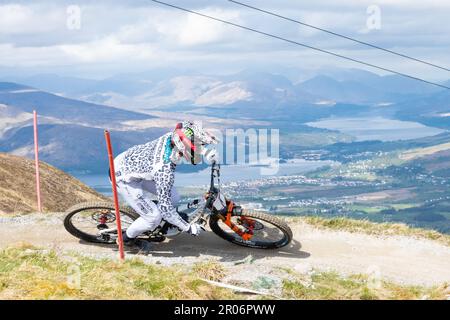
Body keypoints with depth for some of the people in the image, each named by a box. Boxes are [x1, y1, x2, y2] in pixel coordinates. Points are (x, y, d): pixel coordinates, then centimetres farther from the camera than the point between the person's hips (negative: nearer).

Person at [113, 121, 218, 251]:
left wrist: (209, 150, -8)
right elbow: (165, 207, -30)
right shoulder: (165, 170, -38)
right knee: (154, 217, -10)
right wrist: (188, 228, -23)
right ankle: (128, 238, 16)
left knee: (173, 198, 4)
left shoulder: (171, 136, -19)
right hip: (124, 178, -8)